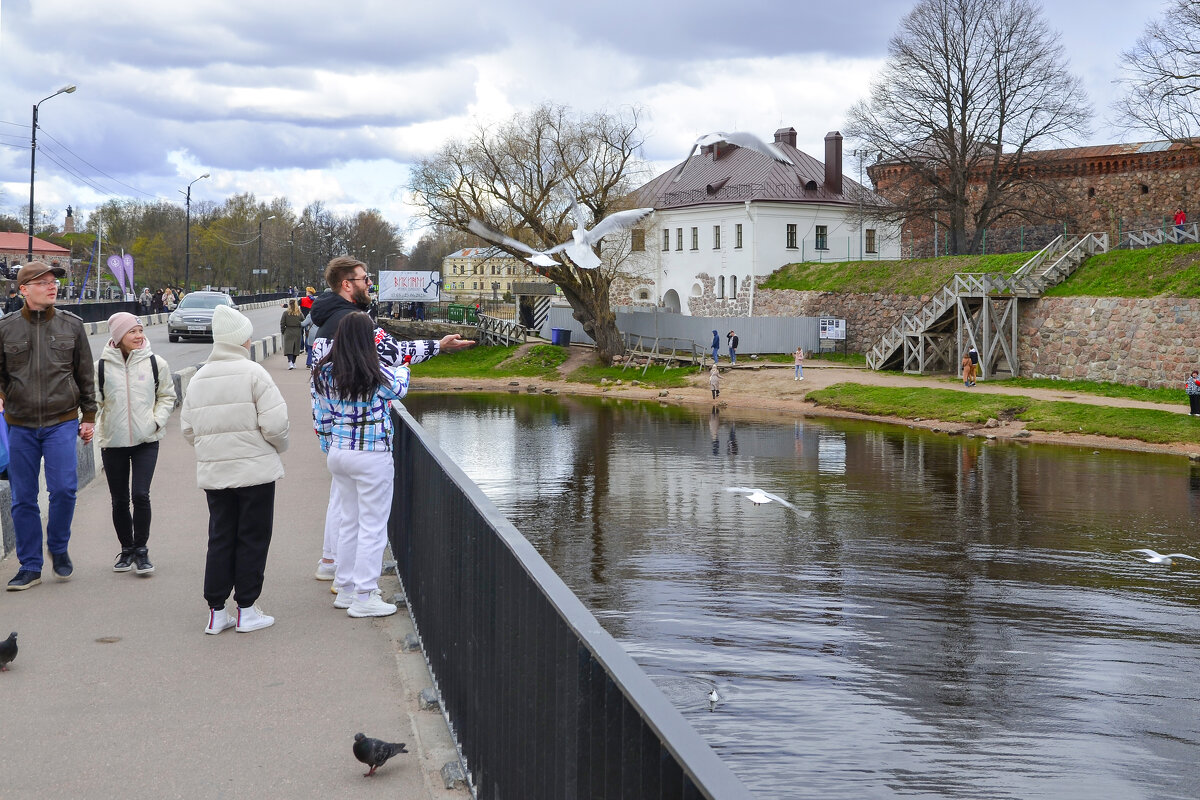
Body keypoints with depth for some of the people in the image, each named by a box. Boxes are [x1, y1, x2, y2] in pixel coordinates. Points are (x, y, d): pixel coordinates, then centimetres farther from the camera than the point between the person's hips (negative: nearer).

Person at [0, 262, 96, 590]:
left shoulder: (71, 325, 5)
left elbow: (85, 375, 10)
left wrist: (89, 416, 9)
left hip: (62, 422, -1)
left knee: (63, 489, -11)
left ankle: (59, 548, 16)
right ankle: (30, 566, 15)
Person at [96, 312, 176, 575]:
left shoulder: (156, 363, -1)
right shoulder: (102, 366, -3)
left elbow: (167, 396, 9)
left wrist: (157, 421, -4)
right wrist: (100, 430, -1)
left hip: (146, 441, -1)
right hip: (113, 443, 1)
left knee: (141, 495, -11)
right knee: (119, 501, 8)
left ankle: (141, 550, 3)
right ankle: (126, 549, 25)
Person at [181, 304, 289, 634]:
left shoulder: (197, 378, 7)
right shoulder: (252, 372, -12)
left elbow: (188, 429, 10)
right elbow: (275, 422, -17)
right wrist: (280, 446, 3)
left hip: (213, 472, 5)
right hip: (255, 470, -5)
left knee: (220, 538, 11)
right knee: (253, 538, 5)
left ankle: (217, 612, 12)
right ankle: (247, 610, 9)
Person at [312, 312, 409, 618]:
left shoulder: (324, 373, -1)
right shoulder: (378, 376, -17)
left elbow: (321, 417, 6)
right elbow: (400, 388, 6)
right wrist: (403, 370, 27)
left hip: (338, 454, 6)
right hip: (371, 458, -6)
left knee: (348, 521, 18)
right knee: (373, 526, 3)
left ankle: (345, 589, 26)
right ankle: (364, 597, 6)